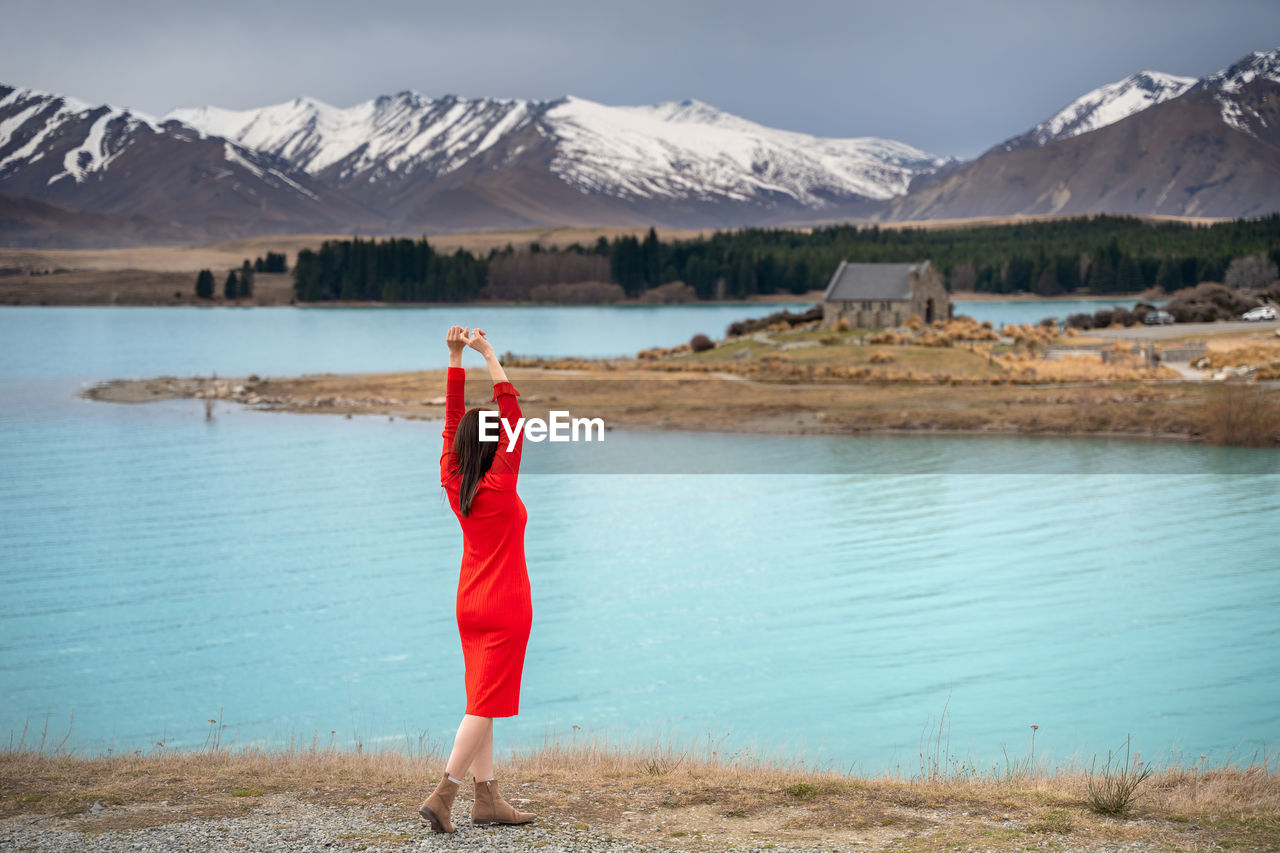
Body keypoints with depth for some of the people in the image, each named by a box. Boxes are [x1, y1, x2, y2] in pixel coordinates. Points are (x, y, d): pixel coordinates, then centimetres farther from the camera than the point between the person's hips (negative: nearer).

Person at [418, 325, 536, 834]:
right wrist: (488, 355, -15)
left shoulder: (454, 485, 0)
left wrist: (455, 357, 6)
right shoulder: (501, 487, -15)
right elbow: (512, 414, -17)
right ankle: (442, 795, -13)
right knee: (486, 705, -6)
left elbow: (452, 421, 6)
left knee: (481, 703, 10)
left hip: (470, 605, 7)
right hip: (506, 605, -7)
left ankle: (487, 799, 13)